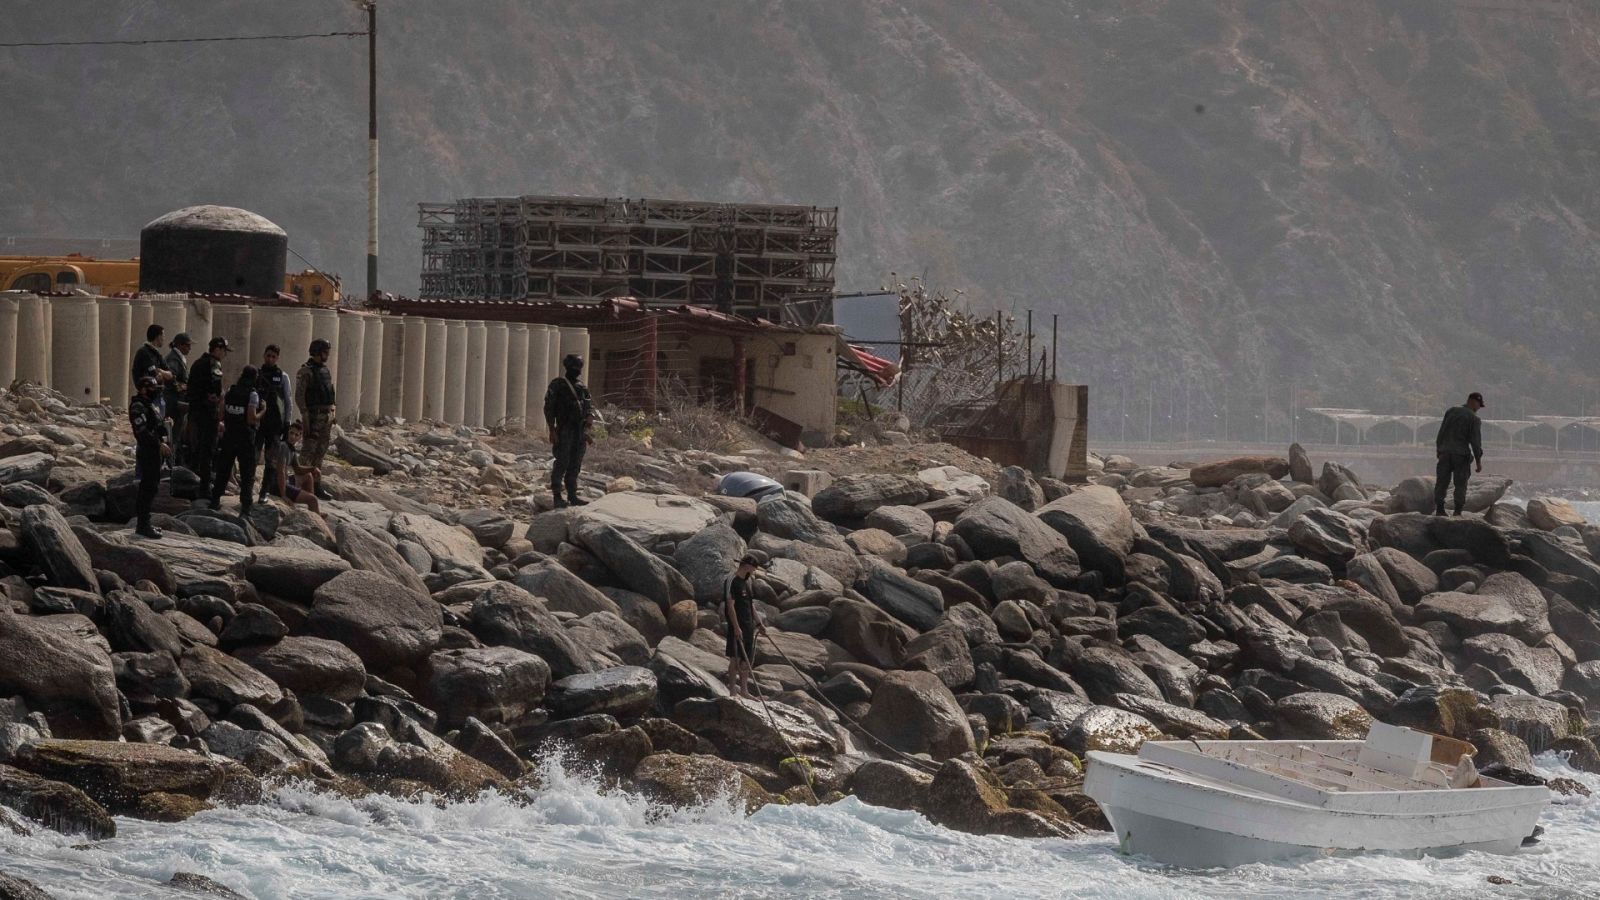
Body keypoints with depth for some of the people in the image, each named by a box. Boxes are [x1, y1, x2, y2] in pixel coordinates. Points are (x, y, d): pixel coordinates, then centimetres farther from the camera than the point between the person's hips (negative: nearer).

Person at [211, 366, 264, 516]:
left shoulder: (230, 391, 5)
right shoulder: (252, 394, -11)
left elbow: (222, 415, 6)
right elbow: (252, 419, -18)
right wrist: (262, 410, -2)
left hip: (229, 436, 5)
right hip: (246, 438, -5)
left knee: (223, 469, 16)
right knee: (247, 473, 1)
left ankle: (215, 501, 20)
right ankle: (245, 506, -5)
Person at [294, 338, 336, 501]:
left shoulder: (325, 371, 15)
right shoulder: (306, 371, -10)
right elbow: (299, 396, -15)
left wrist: (331, 416, 17)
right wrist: (305, 418, -20)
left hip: (326, 416, 8)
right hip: (313, 415, -8)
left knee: (320, 452, 11)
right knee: (308, 451, -8)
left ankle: (316, 486, 16)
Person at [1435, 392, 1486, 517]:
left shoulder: (1451, 411, 7)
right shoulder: (1474, 419, -6)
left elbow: (1441, 432, 8)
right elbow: (1475, 441, -9)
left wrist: (1439, 450, 15)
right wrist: (1479, 461, -4)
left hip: (1445, 453, 4)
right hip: (1461, 455, -4)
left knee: (1442, 482, 7)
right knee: (1460, 484, 4)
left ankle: (1439, 509, 5)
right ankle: (1458, 511, 1)